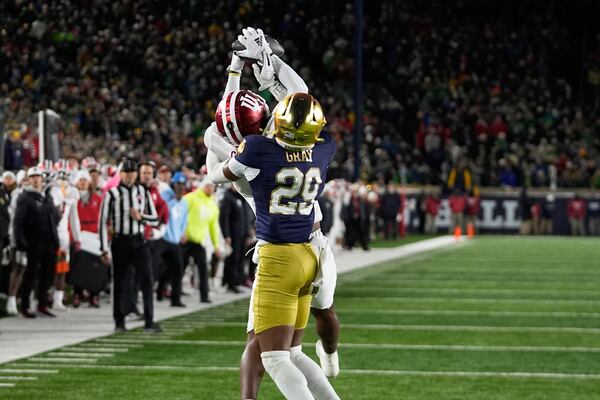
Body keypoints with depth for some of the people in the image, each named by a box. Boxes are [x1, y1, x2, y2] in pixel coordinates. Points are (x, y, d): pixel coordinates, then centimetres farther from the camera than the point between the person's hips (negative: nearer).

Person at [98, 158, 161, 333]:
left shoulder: (144, 192, 6)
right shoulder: (112, 194, -4)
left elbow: (155, 220, 11)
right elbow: (103, 223, -4)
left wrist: (141, 217, -10)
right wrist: (104, 250, -7)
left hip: (139, 241, 2)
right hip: (120, 242, -2)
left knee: (147, 279, -8)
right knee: (121, 282, 5)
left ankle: (149, 321, -8)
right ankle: (119, 322, 17)